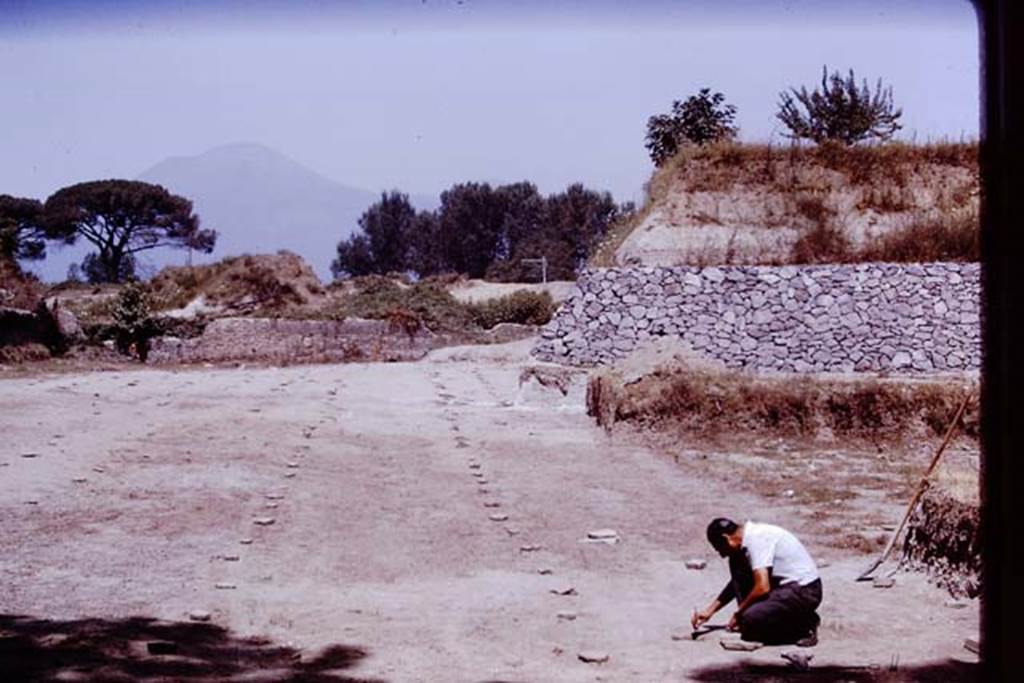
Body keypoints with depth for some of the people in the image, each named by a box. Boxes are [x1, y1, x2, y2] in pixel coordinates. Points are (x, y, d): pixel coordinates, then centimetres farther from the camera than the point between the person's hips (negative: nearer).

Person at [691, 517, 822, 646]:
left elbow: (762, 587, -26)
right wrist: (710, 610, 19)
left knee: (751, 619, -25)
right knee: (736, 564, 4)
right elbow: (736, 582, 22)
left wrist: (738, 614, -11)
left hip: (805, 591, -10)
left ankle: (805, 625, -3)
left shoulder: (756, 539, -20)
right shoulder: (752, 535, 10)